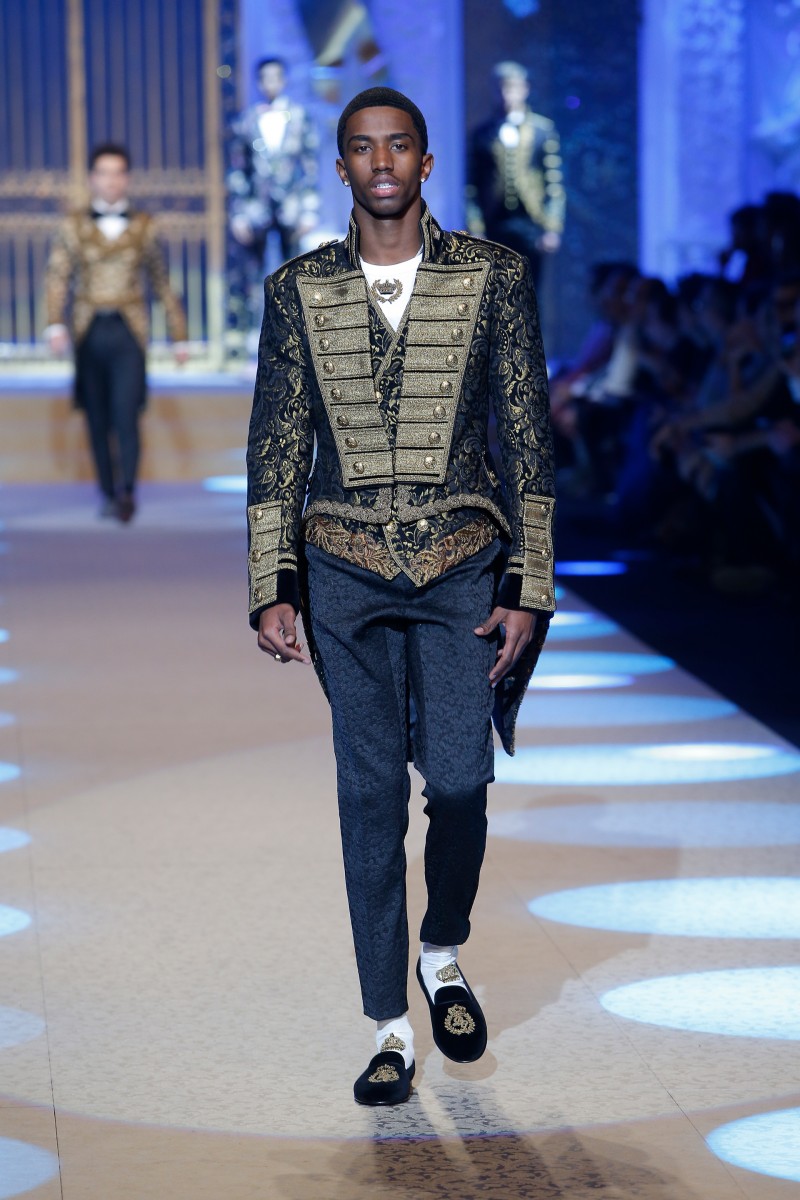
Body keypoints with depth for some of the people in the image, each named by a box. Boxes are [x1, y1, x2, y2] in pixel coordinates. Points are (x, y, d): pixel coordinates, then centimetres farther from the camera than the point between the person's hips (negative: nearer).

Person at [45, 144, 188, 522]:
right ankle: (109, 494, 14)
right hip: (89, 332, 1)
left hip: (128, 333, -1)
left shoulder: (143, 227, 7)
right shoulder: (74, 227, 6)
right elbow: (57, 277, -3)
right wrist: (56, 325, -19)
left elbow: (162, 284, 12)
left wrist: (179, 336, 12)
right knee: (98, 419, 5)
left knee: (125, 412, -16)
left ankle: (127, 490, -14)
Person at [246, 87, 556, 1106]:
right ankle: (388, 1028, 10)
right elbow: (275, 447, 7)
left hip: (463, 564, 0)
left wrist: (528, 588, -1)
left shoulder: (493, 278, 2)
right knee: (370, 795, 1)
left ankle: (443, 954, 29)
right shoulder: (298, 290, 5)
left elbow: (527, 438, 3)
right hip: (345, 571, 1)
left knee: (460, 785, -2)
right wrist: (270, 587, 0)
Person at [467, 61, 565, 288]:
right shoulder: (484, 133, 8)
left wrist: (553, 229, -5)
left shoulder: (543, 130, 5)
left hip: (530, 225, -1)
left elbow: (555, 182, 2)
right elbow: (472, 188, 7)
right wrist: (476, 232, 1)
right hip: (495, 225, 1)